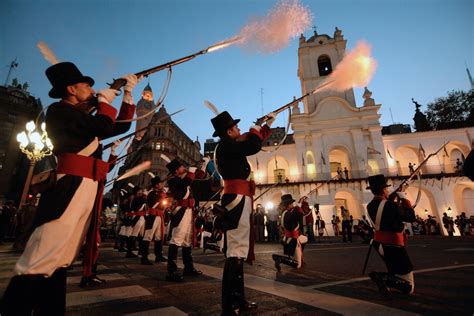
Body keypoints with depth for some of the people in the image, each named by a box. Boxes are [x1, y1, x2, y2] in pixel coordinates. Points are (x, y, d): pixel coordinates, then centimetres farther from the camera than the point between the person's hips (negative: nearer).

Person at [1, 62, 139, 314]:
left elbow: (120, 126, 28)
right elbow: (103, 127, -15)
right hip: (71, 186, -9)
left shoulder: (83, 119, 25)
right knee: (43, 259, -11)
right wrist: (105, 101, 5)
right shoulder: (60, 110, -1)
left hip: (87, 188, 9)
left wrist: (128, 94, 24)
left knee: (60, 260, 10)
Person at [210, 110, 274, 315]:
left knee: (238, 250, 14)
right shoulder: (226, 145, -9)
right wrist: (255, 129, 2)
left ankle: (237, 299, 25)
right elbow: (254, 146, -20)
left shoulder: (229, 146, 21)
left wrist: (268, 125, 32)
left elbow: (252, 144, 31)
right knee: (236, 252, -11)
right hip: (237, 199, -11)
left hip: (237, 199, 11)